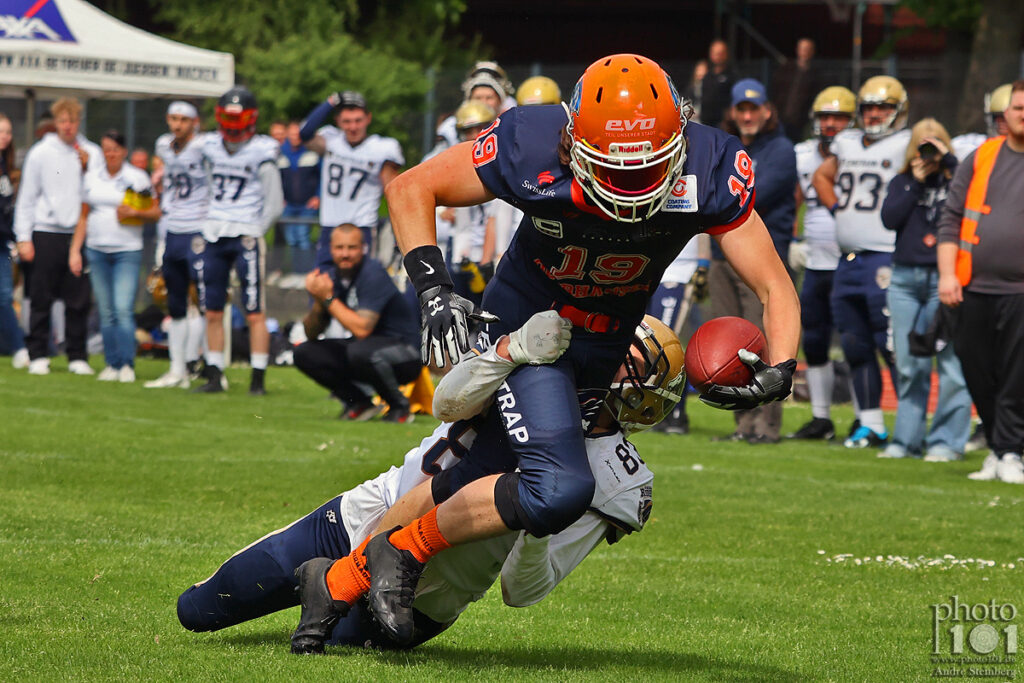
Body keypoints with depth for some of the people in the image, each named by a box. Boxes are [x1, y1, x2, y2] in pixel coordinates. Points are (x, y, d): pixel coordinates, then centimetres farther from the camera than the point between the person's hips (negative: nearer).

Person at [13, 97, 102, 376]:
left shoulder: (92, 153, 9)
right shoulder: (40, 153, 4)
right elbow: (27, 198, 5)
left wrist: (87, 168, -8)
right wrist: (23, 237, -1)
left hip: (80, 234, 1)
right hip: (47, 234, -1)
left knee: (79, 300, 1)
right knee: (41, 298, 0)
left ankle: (77, 356, 8)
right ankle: (38, 356, 6)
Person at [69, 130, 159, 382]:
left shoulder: (138, 177, 0)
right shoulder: (92, 177, 10)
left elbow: (156, 212, 3)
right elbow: (84, 217, 15)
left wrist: (135, 212, -16)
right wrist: (75, 250, 10)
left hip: (127, 251, -4)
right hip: (96, 250, 4)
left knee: (123, 309, -14)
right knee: (106, 312, 4)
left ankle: (127, 364, -11)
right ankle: (112, 364, 8)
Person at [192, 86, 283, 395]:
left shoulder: (262, 152, -6)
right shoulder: (210, 146, 9)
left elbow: (274, 204, -3)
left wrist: (254, 234, -6)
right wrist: (205, 229, 15)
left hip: (246, 236, -5)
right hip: (214, 235, 5)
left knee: (255, 313, -5)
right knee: (213, 312, 7)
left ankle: (258, 379, -2)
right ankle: (214, 376, 12)